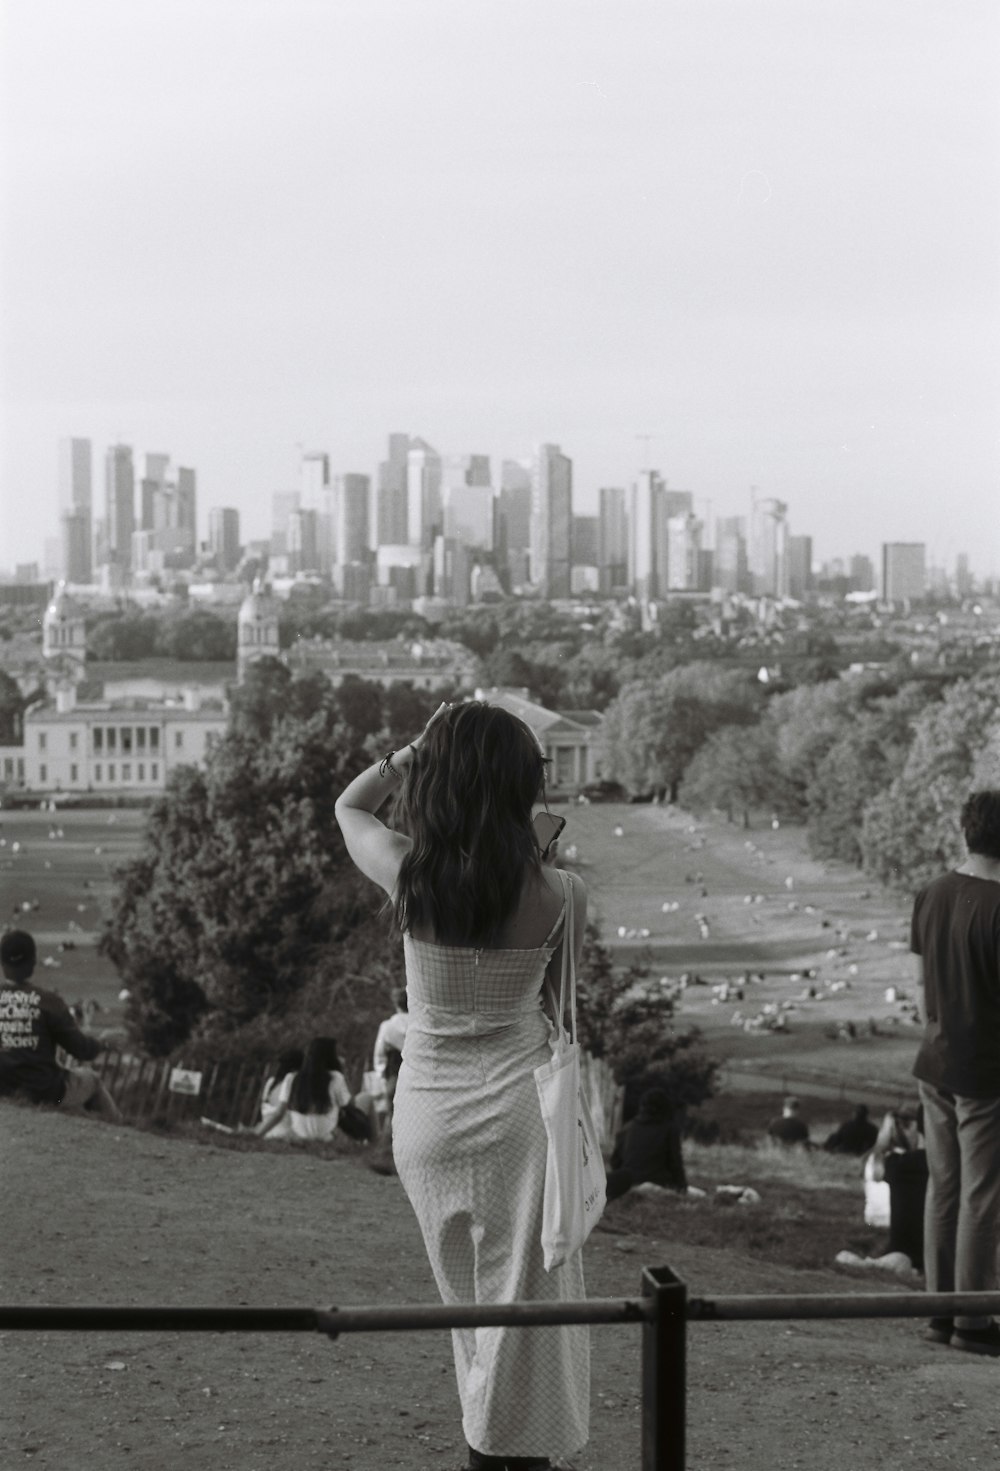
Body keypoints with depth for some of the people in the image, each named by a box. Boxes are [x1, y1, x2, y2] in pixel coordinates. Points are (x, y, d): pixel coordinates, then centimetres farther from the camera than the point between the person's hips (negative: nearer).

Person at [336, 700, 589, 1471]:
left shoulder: (405, 873, -10)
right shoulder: (557, 892, -14)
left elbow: (349, 806, 11)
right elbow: (560, 995, 1)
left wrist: (420, 747, 4)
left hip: (426, 1109, 3)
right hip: (514, 1109, -3)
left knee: (468, 1303, 20)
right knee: (520, 1304, 6)